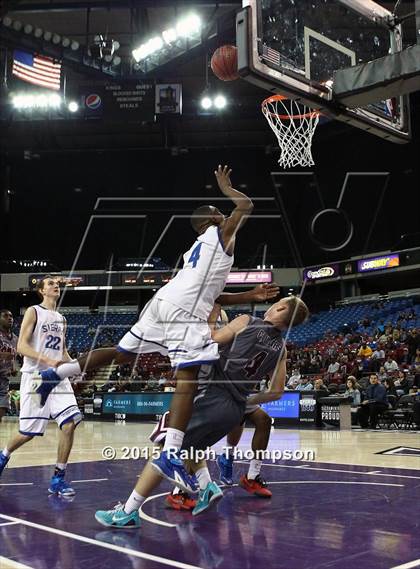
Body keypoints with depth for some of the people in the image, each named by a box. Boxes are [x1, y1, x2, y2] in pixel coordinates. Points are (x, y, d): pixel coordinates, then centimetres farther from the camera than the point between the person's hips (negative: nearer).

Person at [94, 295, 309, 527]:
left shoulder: (246, 321, -1)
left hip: (213, 396, -6)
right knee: (188, 444, 29)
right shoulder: (280, 348, 12)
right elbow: (276, 392, 15)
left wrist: (211, 318, 16)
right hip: (236, 410, 6)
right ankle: (207, 487, 11)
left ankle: (128, 512, -6)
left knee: (166, 445, -4)